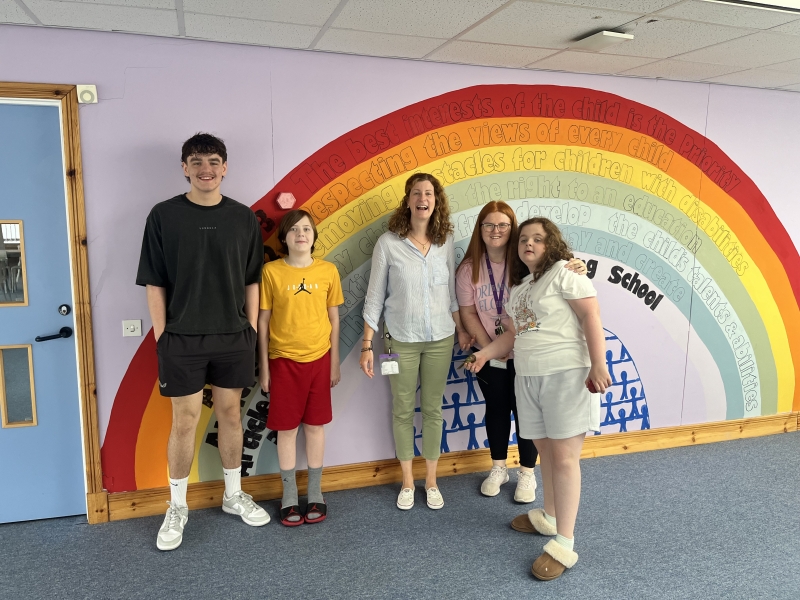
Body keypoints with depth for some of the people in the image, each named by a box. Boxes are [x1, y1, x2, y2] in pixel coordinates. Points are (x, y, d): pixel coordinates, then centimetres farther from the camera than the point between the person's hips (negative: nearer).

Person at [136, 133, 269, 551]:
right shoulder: (164, 216, -2)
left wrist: (251, 330, 4)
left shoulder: (243, 218, 3)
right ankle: (177, 507, 24)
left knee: (231, 414, 13)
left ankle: (234, 496, 30)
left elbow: (251, 282, 7)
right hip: (182, 340, -2)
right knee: (184, 422, 6)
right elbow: (155, 284, -1)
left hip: (233, 337, 2)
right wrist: (162, 337, -5)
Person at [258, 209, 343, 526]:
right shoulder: (271, 271, -6)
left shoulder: (328, 271, -1)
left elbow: (334, 318, 5)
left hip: (319, 358, 2)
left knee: (315, 426, 11)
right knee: (287, 429, 8)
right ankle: (289, 497, 24)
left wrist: (335, 363, 6)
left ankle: (315, 495, 26)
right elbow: (263, 321, -2)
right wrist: (264, 367, -2)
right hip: (284, 360, -1)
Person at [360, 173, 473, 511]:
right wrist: (367, 345, -6)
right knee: (403, 410, 9)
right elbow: (375, 297, -5)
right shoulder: (388, 243, -8)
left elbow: (451, 291, 9)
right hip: (402, 341, -2)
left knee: (433, 409, 11)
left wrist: (460, 329, 7)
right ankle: (407, 481, 26)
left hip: (440, 340, 2)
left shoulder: (445, 242, 0)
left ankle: (431, 480, 27)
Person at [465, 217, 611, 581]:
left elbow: (591, 315, -13)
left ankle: (564, 546, 1)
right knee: (545, 450, 15)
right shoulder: (518, 287, 18)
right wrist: (485, 353, 8)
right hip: (528, 379, 7)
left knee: (564, 456, -5)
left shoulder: (564, 272, -6)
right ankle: (550, 518, 32)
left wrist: (598, 365, -21)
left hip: (567, 375, -7)